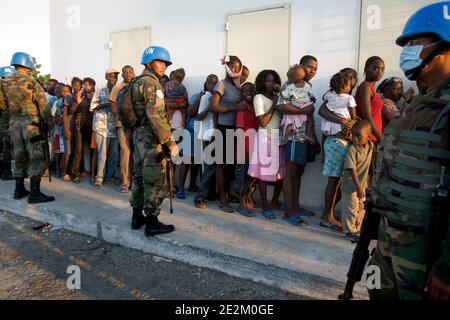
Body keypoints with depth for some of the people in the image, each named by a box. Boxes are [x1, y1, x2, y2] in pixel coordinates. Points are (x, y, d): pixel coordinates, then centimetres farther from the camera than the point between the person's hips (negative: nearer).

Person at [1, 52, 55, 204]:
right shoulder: (30, 82, -8)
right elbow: (43, 104, -10)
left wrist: (15, 115, 15)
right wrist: (49, 121, -3)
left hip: (14, 122, 6)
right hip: (30, 122, -6)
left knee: (20, 156, 15)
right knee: (36, 157, -5)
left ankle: (19, 190, 20)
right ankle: (34, 194, -8)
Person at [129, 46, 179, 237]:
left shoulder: (137, 83, 17)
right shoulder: (151, 83, -13)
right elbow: (156, 116, -22)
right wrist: (170, 142, -22)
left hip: (138, 134, 10)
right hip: (151, 137, -10)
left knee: (140, 176, 15)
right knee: (155, 180, -4)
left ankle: (138, 217, 26)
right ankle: (152, 223, 2)